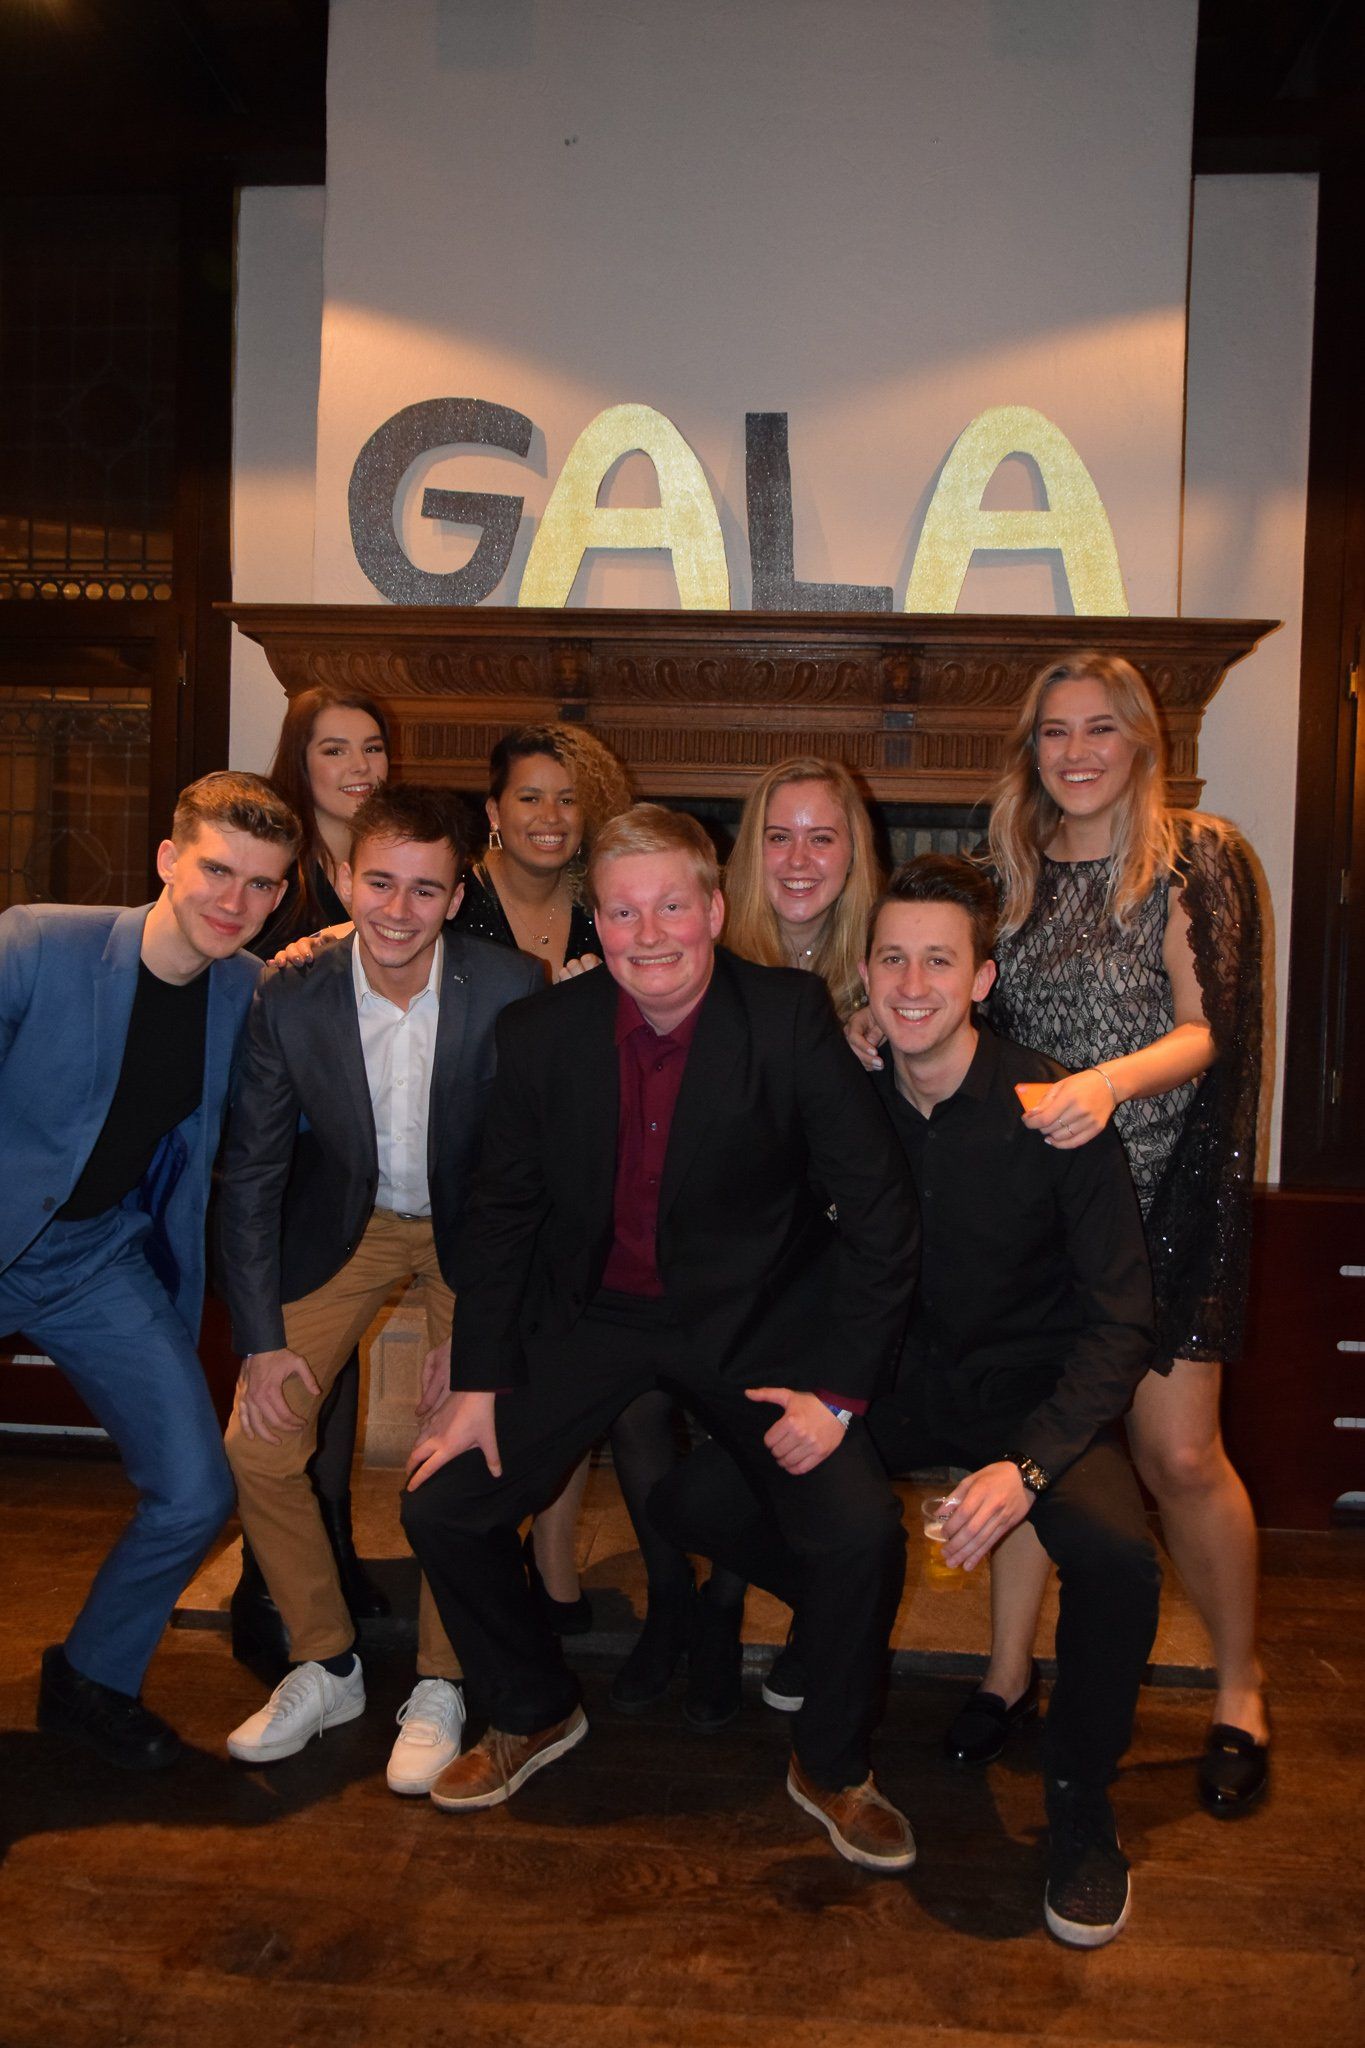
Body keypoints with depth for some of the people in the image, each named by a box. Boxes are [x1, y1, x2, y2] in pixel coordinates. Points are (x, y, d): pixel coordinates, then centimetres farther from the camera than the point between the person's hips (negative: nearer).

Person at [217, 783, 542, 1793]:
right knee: (257, 1440, -4)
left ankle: (441, 1683, 13)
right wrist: (263, 1338, -9)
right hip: (346, 1221, 2)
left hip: (469, 1226, -2)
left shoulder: (512, 990, -23)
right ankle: (327, 1664, 18)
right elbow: (251, 1172, -8)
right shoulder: (289, 1000, -18)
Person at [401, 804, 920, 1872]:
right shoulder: (541, 1033, -9)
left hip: (754, 1315, -2)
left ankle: (832, 1766, 14)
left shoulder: (793, 1018, -17)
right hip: (592, 1313, 3)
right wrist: (477, 1380, 0)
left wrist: (840, 1389, -17)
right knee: (441, 1507, -3)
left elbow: (879, 1206, -14)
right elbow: (506, 1210, 3)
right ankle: (535, 1713, 28)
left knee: (861, 1532, -18)